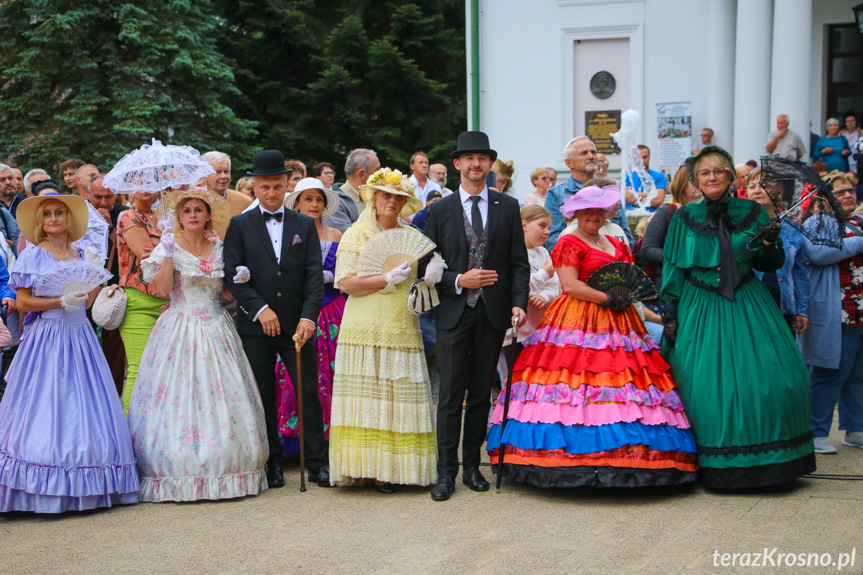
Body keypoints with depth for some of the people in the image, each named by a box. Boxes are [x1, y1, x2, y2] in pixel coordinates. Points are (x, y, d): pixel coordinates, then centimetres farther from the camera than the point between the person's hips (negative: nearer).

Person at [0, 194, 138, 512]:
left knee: (83, 409, 0)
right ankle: (45, 490, -6)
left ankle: (84, 488, 4)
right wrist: (60, 302, -15)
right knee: (47, 409, -9)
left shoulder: (81, 256, 13)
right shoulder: (32, 256, 0)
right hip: (47, 338, -5)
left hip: (80, 337, 5)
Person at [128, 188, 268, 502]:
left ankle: (223, 470, 5)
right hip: (179, 330, -3)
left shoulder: (219, 249, 11)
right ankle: (179, 473, -2)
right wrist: (168, 253, -14)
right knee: (179, 395, -7)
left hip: (216, 330, 3)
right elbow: (162, 288, -10)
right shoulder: (169, 247, 2)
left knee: (222, 395, -1)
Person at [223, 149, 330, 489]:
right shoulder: (240, 225, 5)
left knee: (309, 392, -2)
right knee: (263, 397, 5)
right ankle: (273, 464, 15)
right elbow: (232, 275, -3)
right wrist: (260, 309, -13)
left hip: (297, 324, 1)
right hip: (255, 325, -1)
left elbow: (314, 275, 3)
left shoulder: (305, 225, 10)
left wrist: (308, 316, -10)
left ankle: (316, 463, 7)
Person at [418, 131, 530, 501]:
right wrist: (458, 281, -12)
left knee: (481, 393, 9)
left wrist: (518, 302, -7)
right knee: (451, 395, -3)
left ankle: (472, 466, 18)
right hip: (454, 313, -1)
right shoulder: (439, 210, 4)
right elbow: (427, 266, 3)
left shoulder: (508, 207, 7)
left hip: (493, 313, 2)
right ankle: (446, 471, 3)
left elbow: (519, 262, 5)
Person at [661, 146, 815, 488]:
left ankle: (767, 461, 11)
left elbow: (769, 266, 8)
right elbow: (673, 268, 5)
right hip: (700, 309, -1)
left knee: (772, 380, -5)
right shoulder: (685, 217, 3)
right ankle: (712, 466, 11)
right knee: (705, 386, -4)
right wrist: (670, 315, -1)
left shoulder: (752, 213, 5)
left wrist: (770, 246, -13)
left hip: (747, 306, 1)